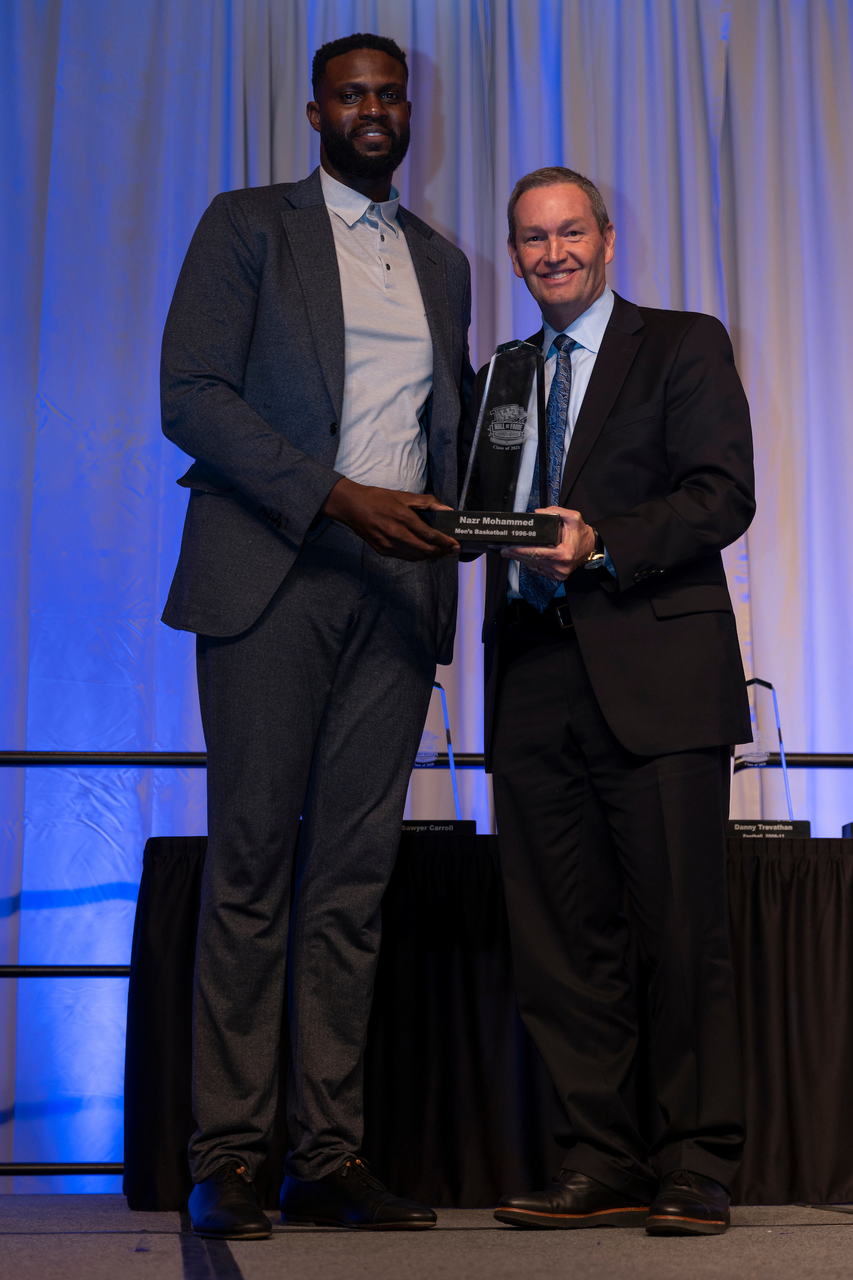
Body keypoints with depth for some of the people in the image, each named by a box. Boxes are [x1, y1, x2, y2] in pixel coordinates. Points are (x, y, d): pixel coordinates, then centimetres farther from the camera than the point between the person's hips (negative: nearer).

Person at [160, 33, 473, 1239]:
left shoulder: (442, 262, 21)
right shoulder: (246, 226, 6)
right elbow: (191, 394, -5)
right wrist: (338, 498, -15)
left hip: (395, 592, 4)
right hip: (272, 582, -4)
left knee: (356, 872, 3)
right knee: (252, 865, -4)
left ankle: (329, 1156, 7)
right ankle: (224, 1159, 3)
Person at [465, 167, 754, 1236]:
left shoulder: (684, 346, 6)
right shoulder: (498, 376, 22)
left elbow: (723, 496, -5)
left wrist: (603, 544, -17)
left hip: (654, 676, -5)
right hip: (536, 683, 5)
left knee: (683, 928, -4)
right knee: (558, 939, 4)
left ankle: (696, 1170, 5)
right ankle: (603, 1164, 12)